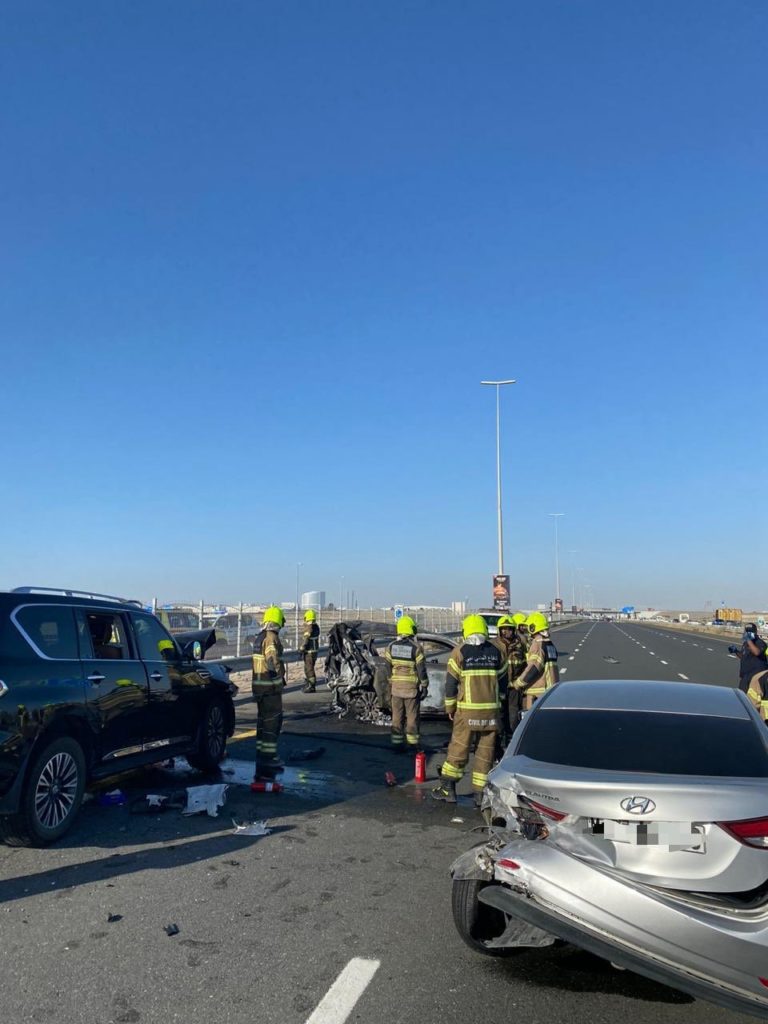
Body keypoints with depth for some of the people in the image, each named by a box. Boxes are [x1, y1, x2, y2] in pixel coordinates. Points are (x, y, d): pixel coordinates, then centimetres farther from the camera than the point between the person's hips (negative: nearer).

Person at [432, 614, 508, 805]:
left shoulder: (460, 652, -5)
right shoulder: (496, 651, 6)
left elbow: (451, 682, -4)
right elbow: (503, 681, 11)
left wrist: (450, 707, 7)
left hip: (467, 710, -3)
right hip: (491, 710, 3)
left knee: (458, 748, 6)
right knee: (485, 751, 9)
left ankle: (448, 788, 11)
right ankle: (480, 793, 13)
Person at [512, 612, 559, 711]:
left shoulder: (537, 643, -14)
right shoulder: (549, 643, 14)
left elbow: (533, 668, -21)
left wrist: (518, 683, -13)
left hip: (538, 691, -9)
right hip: (551, 688, 9)